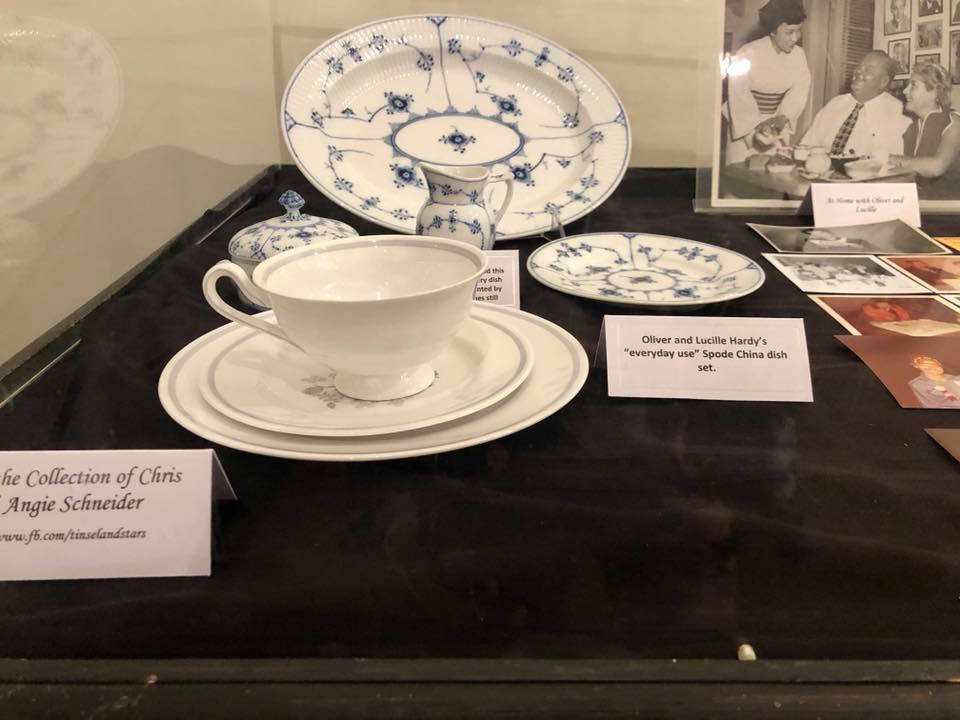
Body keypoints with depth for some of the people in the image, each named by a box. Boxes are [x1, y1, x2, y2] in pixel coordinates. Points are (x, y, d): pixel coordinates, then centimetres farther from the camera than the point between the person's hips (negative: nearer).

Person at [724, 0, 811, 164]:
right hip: (745, 126, -4)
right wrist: (755, 130, -27)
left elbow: (798, 93, -7)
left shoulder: (798, 55, -2)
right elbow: (740, 101, -17)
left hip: (777, 127, 4)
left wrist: (782, 118, -25)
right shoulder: (747, 54, -15)